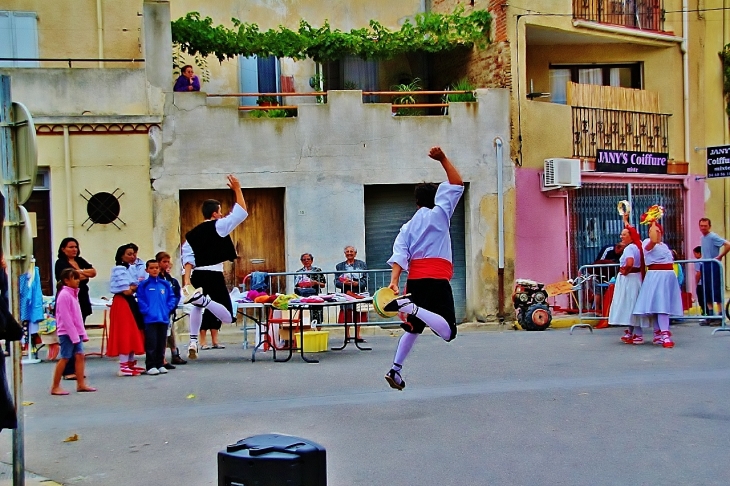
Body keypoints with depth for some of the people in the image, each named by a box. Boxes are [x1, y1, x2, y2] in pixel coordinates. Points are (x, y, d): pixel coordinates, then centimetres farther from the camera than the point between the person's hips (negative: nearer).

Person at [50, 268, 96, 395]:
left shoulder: (73, 294, 14)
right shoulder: (64, 295, -15)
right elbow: (66, 318, -19)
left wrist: (82, 333, 14)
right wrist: (73, 335, -20)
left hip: (76, 332, 9)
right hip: (67, 333, -9)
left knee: (80, 355, 5)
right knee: (65, 358, -4)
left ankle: (81, 384, 7)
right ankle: (55, 387, 4)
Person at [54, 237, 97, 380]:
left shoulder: (80, 261, 17)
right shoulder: (60, 263, -1)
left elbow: (93, 272, 3)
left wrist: (80, 272, -9)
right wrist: (85, 274, 0)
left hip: (82, 302, 6)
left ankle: (76, 369, 11)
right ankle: (68, 371, -6)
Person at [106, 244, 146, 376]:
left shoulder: (132, 268, 16)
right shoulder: (119, 269, -10)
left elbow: (135, 286, 17)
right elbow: (127, 291, -18)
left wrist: (132, 287, -4)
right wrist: (135, 287, 0)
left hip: (131, 302, 9)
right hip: (122, 302, -9)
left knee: (133, 333, 10)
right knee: (124, 333, -8)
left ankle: (131, 363, 18)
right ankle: (123, 366, -6)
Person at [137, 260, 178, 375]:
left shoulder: (165, 284, 8)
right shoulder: (143, 285, -2)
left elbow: (172, 298, 10)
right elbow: (140, 300, -5)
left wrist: (168, 309, -2)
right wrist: (147, 311, -12)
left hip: (164, 318, 4)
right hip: (150, 319, -4)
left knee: (161, 343, 10)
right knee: (151, 343, -4)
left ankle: (160, 364, 19)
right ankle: (151, 366, 3)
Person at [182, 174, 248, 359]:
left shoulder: (193, 233, 12)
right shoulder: (219, 226, -3)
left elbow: (188, 258, 5)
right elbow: (241, 212, -1)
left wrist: (187, 279, 1)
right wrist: (237, 189, 6)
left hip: (197, 275, 6)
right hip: (213, 275, -6)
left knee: (197, 307, 33)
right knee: (228, 316, -6)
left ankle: (193, 343, 21)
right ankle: (204, 299, -29)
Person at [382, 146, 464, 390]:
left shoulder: (408, 226, 17)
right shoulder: (439, 214, 7)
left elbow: (399, 254, 1)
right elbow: (457, 184, 8)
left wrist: (394, 281, -9)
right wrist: (443, 159, 3)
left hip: (415, 279, 6)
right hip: (437, 279, -6)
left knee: (413, 328, 23)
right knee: (447, 332, -14)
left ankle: (395, 370, 21)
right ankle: (410, 306, -35)